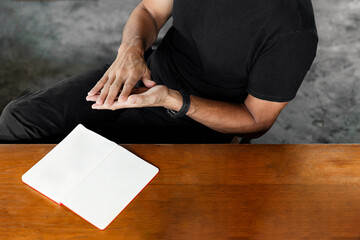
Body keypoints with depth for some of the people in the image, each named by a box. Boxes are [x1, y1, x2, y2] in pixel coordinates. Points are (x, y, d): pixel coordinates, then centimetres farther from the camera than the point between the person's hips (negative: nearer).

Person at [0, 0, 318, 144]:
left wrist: (172, 100, -28)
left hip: (201, 118, -5)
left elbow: (256, 121, -16)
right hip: (148, 72, 6)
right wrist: (132, 48, -22)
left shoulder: (291, 31, -29)